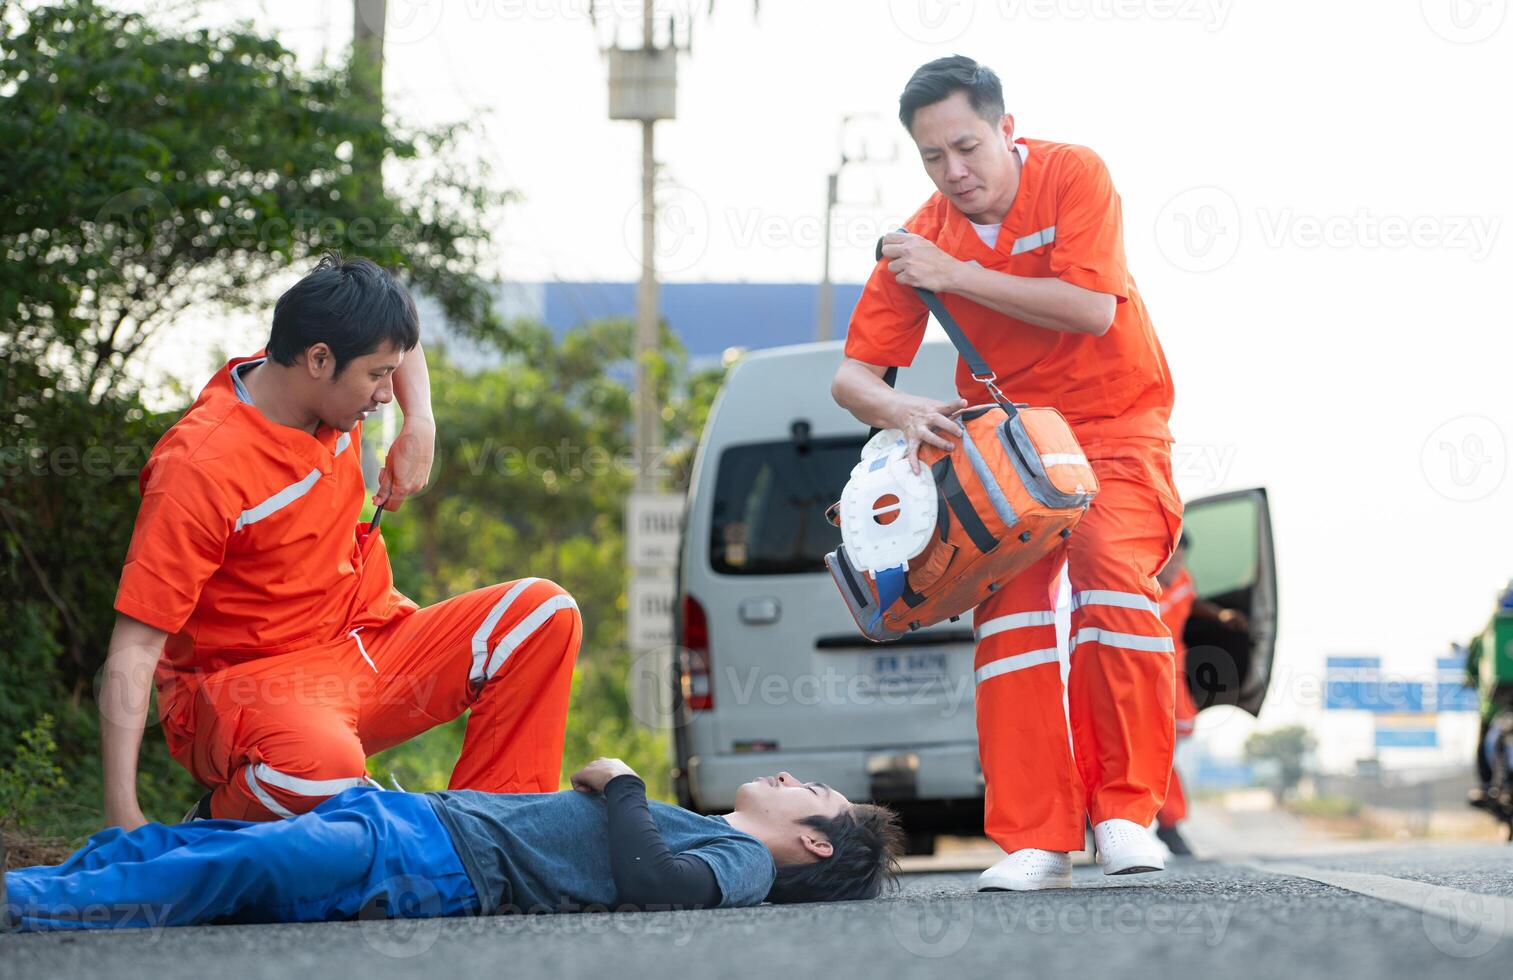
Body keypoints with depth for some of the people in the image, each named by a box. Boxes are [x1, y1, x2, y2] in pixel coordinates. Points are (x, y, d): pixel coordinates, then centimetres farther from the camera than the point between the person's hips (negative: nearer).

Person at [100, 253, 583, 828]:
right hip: (244, 685, -8)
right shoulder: (199, 466, -22)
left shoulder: (326, 389, 1)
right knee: (318, 765, -42)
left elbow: (402, 346, 29)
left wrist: (419, 425, 7)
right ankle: (218, 827, -8)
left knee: (543, 614, -8)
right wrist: (122, 814, -34)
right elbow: (134, 649, -25)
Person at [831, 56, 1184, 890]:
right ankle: (1036, 841, -15)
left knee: (1113, 570, -26)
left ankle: (1124, 810, -18)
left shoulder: (1073, 176, -13)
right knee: (1010, 602, -14)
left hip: (1113, 426, -3)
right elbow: (852, 376, -6)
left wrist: (956, 276, -24)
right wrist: (903, 410, -30)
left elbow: (1092, 308, -24)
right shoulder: (920, 241, -5)